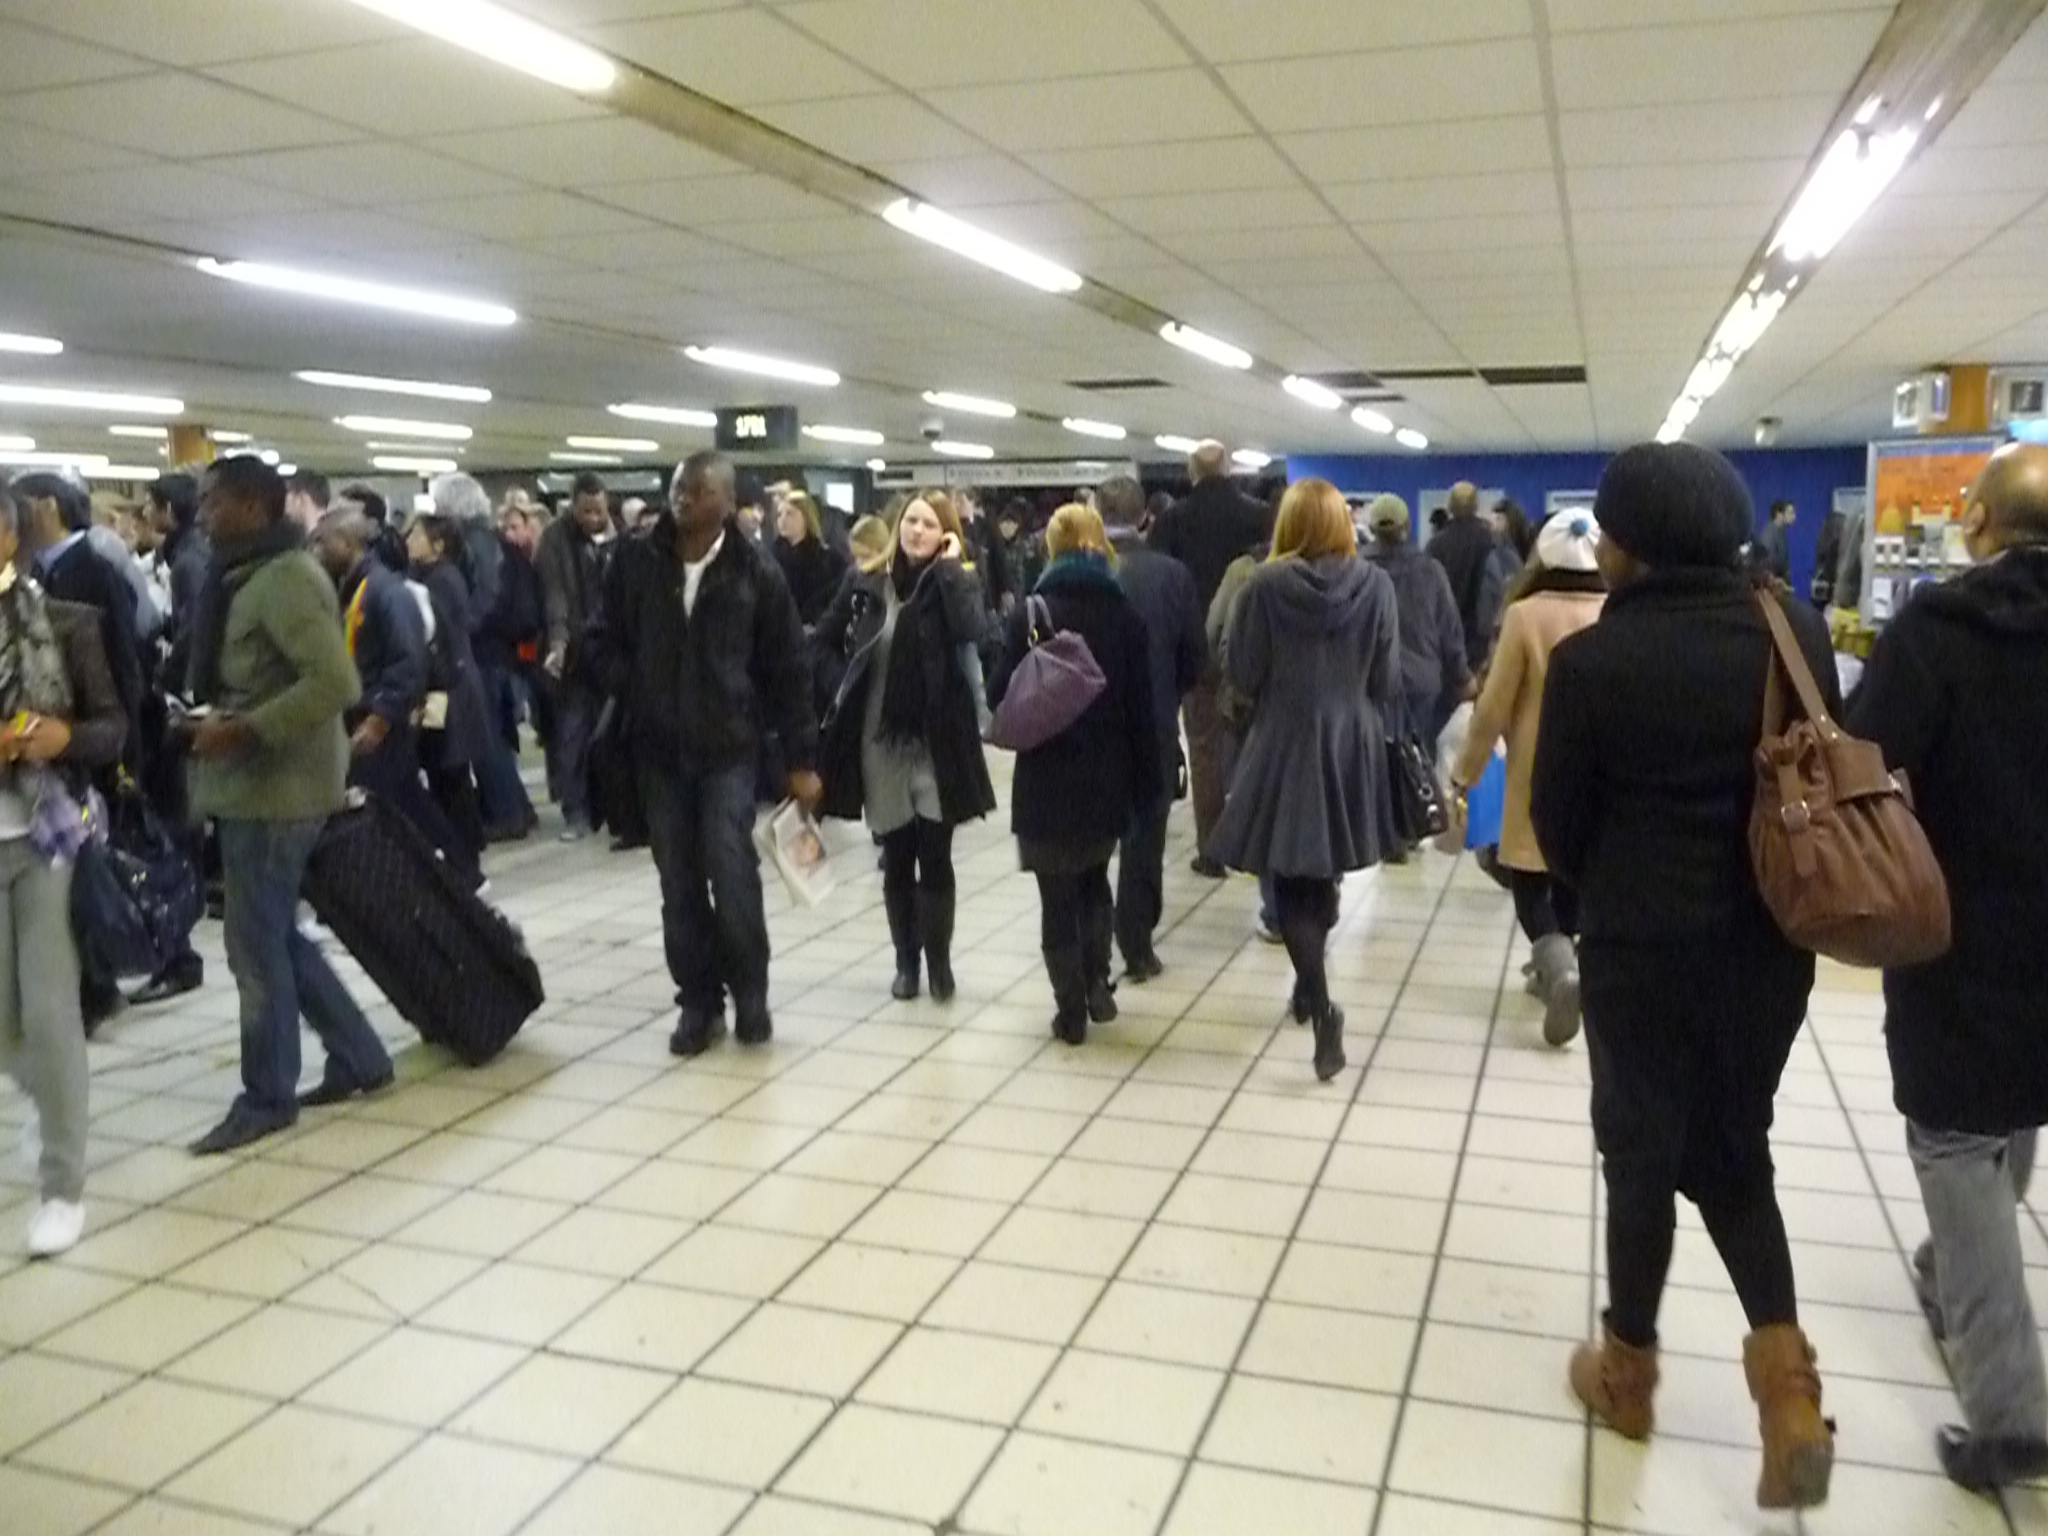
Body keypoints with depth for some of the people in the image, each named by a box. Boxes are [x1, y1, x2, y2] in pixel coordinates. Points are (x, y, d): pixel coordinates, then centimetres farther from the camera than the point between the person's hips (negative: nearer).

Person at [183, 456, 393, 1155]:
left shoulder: (286, 577, -17)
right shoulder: (249, 575, 15)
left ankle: (266, 1097, 14)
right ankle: (358, 1057, 24)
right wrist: (218, 720, 8)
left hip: (275, 786, -10)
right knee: (274, 936, 15)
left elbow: (334, 681, -27)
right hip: (252, 782, 10)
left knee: (256, 947, 0)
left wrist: (244, 730, -24)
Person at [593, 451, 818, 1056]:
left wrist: (801, 758, -2)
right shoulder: (635, 562, 0)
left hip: (730, 747, -3)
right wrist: (635, 693, -5)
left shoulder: (757, 573, -6)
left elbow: (788, 670, -2)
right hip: (659, 749, 3)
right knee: (679, 884, 6)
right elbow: (607, 640, 12)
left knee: (731, 871, -10)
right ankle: (698, 1001, 19)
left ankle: (750, 993, 11)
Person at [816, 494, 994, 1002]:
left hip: (936, 741, -2)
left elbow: (970, 629, -24)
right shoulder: (868, 586, 4)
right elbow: (823, 643, 11)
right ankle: (906, 961, 22)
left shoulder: (952, 585, -3)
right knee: (896, 858, 10)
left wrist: (948, 567, -17)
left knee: (935, 856, 0)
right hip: (881, 742, 3)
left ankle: (939, 961, 13)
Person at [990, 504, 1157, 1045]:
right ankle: (1096, 984, 14)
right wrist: (1146, 781, 6)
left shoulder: (1029, 614, -8)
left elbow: (1000, 697, -8)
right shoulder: (1125, 615, -2)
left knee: (1059, 895, 8)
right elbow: (1141, 707, -1)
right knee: (1095, 879, 23)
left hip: (1047, 777, -2)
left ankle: (1071, 1010, 12)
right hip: (1107, 776, 2)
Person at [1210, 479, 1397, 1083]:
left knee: (1293, 881, 2)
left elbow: (1242, 676, -6)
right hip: (1351, 744, 3)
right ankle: (1311, 987, 36)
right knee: (1324, 873, 20)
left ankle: (1323, 1012, -10)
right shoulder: (1376, 585, -4)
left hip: (1285, 744, -3)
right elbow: (1389, 681, -1)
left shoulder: (1265, 586, -10)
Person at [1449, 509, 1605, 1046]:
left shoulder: (1526, 615, -15)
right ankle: (1555, 960, 28)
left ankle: (1560, 964, -18)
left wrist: (1464, 772, -2)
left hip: (1537, 772, -4)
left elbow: (1494, 706, -12)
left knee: (1529, 877, 4)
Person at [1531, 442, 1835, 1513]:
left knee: (1643, 1150, 14)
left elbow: (1558, 822, -7)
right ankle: (1785, 1378, 8)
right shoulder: (1796, 630, -5)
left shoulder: (1593, 659, -17)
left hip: (1642, 945, -4)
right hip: (1769, 939, 4)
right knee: (1734, 1147, 20)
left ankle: (1630, 1370, 31)